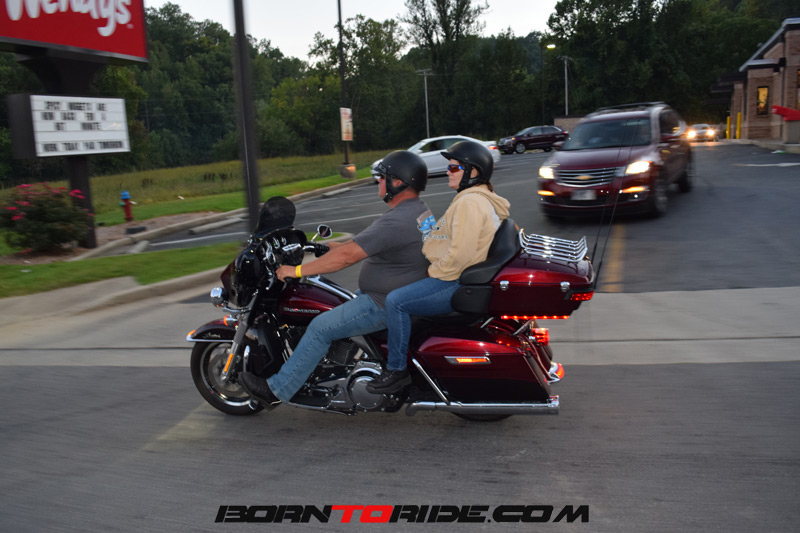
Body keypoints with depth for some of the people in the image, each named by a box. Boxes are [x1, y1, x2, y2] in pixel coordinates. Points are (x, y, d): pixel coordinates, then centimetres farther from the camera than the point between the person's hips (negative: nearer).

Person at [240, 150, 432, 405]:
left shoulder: (396, 221, -25)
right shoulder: (419, 210, 9)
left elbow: (347, 256, -28)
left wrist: (297, 270, -21)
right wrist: (328, 245, 19)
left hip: (386, 304, -11)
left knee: (320, 328, -7)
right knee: (337, 310, 23)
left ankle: (277, 388, 3)